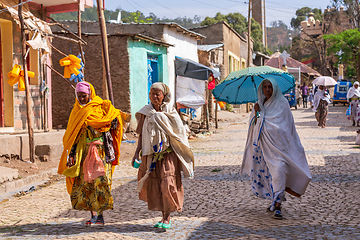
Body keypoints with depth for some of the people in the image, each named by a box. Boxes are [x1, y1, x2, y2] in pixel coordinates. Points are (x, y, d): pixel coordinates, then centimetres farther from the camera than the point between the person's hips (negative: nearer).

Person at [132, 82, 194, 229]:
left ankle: (167, 218, 1)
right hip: (150, 155, 3)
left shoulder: (170, 111, 0)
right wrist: (137, 152, 1)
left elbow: (179, 132, 4)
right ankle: (164, 215, 17)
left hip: (167, 154, -3)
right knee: (154, 186, 3)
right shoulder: (146, 113, 6)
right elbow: (141, 135, 8)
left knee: (167, 185, -10)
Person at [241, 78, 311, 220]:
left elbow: (277, 124, -12)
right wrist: (256, 113, -7)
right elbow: (254, 124, 9)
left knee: (278, 170, -17)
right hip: (265, 144, 6)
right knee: (268, 172, 10)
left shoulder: (281, 103, -4)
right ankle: (275, 201, 27)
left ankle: (278, 205, -18)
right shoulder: (261, 104, 13)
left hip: (278, 143, -6)